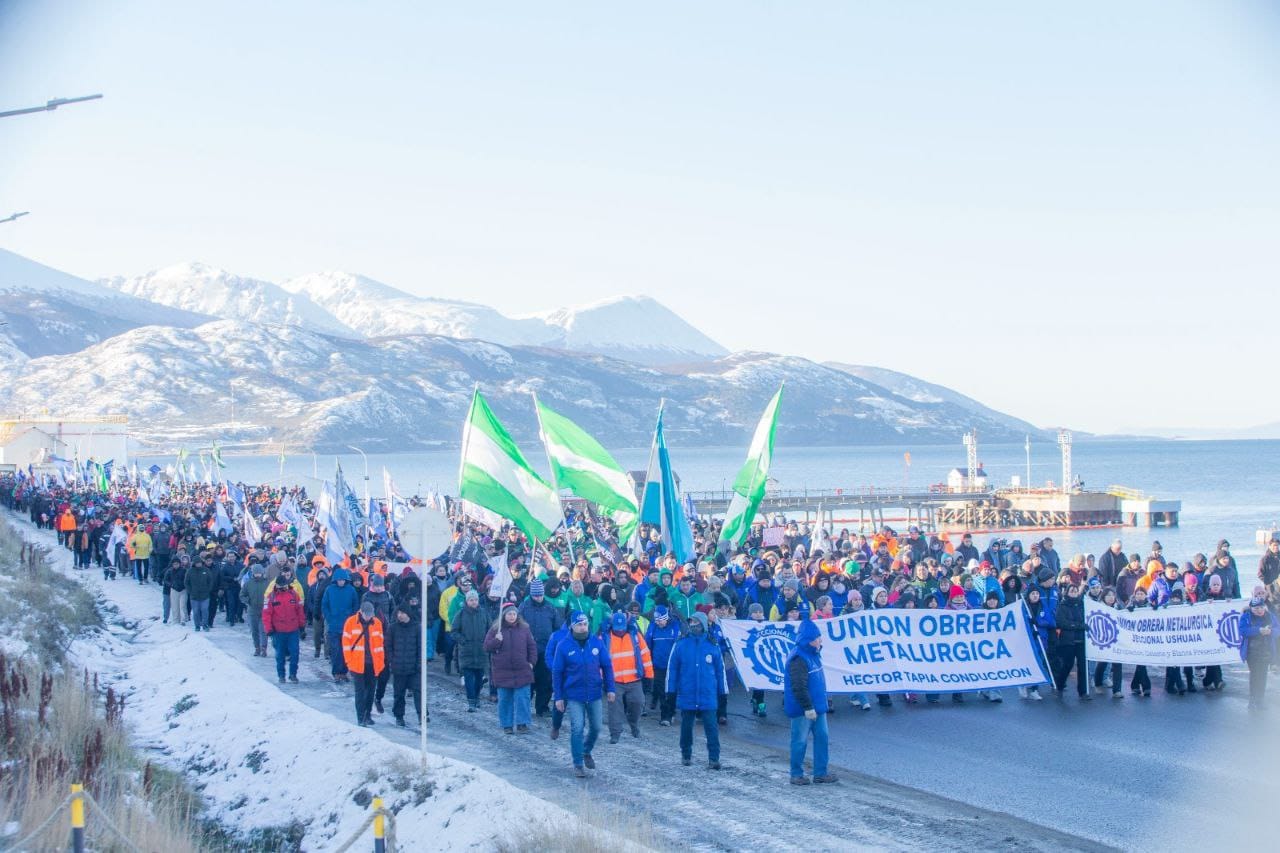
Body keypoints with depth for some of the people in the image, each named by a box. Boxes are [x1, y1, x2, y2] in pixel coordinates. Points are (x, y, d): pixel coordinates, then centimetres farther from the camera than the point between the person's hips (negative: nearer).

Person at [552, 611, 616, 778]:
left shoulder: (597, 642, -4)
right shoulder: (564, 646, -9)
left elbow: (607, 666, 3)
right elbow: (557, 672, -4)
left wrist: (610, 688, 0)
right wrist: (558, 697, -5)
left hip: (594, 694, 3)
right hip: (574, 696, -3)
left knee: (596, 727, 12)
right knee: (577, 729, -7)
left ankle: (586, 752, 39)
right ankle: (578, 764, 5)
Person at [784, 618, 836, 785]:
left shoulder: (813, 654, 10)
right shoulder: (798, 659, -20)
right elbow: (799, 687, -24)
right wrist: (808, 707, -23)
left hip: (817, 706, 9)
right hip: (802, 709, -9)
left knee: (821, 737, 9)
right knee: (800, 741, 1)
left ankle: (821, 773, 16)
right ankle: (796, 774, 13)